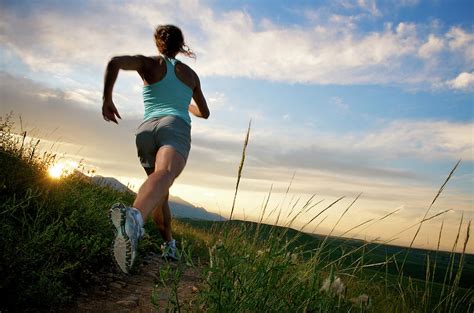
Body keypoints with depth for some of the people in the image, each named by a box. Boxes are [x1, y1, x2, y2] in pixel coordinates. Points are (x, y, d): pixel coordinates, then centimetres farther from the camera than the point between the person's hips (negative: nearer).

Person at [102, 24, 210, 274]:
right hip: (176, 126, -2)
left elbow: (115, 62, -2)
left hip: (146, 130, 2)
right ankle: (134, 216, -63)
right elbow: (204, 113, 38)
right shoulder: (190, 74, 27)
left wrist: (107, 99, 6)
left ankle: (169, 245, 29)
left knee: (162, 194, 21)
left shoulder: (148, 64, 20)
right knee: (164, 174, -32)